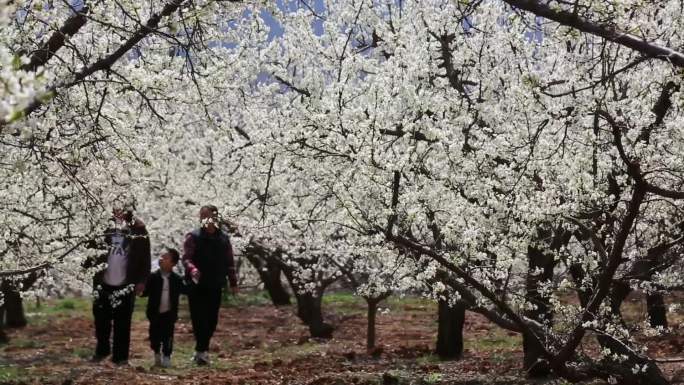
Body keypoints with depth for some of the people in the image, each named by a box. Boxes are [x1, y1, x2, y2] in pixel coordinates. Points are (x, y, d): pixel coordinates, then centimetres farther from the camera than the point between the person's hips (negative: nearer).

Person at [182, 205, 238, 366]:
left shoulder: (223, 238, 11)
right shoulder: (193, 237, -1)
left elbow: (229, 262, 15)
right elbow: (186, 258, -11)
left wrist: (233, 282, 11)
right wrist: (192, 269, -31)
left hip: (215, 286, 4)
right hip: (197, 286, -4)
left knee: (211, 320, 6)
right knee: (199, 319, -8)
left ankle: (201, 351, 19)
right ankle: (202, 351, -5)